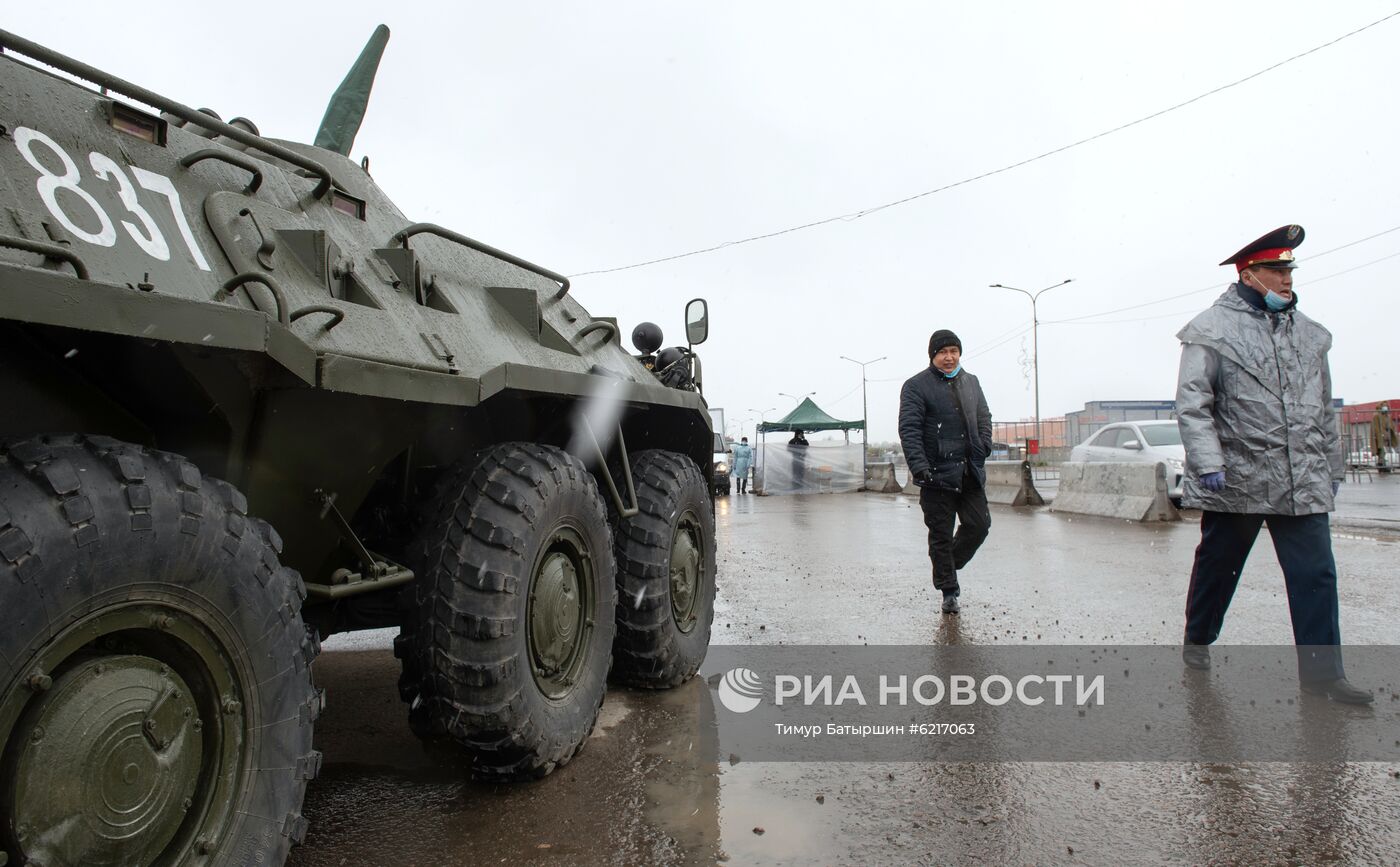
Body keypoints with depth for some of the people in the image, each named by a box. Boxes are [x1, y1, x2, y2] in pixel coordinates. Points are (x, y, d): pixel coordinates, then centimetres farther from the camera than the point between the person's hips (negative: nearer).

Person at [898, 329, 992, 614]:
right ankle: (949, 591, 16)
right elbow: (909, 429, -12)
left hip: (970, 472, 5)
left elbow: (984, 418, 21)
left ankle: (950, 566, 29)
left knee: (979, 524, 4)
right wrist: (919, 467, -22)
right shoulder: (916, 385, -5)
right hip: (937, 473, -5)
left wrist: (983, 448, 2)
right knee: (941, 534, 3)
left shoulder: (971, 382, 15)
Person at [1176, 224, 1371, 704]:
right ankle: (1197, 640, 31)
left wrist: (1332, 467, 18)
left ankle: (1321, 670, 10)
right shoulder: (1212, 331, -6)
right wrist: (1208, 463, -21)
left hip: (1303, 483, 5)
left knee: (1316, 575, 1)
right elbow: (1192, 404, -12)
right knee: (1217, 565, 11)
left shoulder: (1309, 334, 13)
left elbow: (1324, 408, 18)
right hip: (1236, 480, -4)